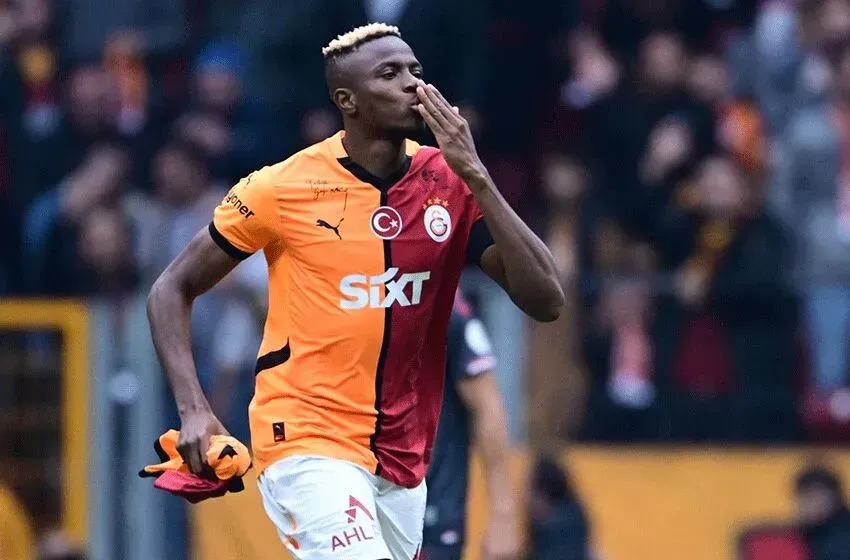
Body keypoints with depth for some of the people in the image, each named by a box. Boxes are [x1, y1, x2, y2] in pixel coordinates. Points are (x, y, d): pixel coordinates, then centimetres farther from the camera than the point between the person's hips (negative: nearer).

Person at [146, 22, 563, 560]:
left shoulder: (451, 183, 1)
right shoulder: (282, 188, -8)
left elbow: (546, 301, -9)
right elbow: (172, 290, 2)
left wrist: (474, 175, -15)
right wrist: (194, 410, -11)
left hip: (403, 460, 5)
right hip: (307, 448, -5)